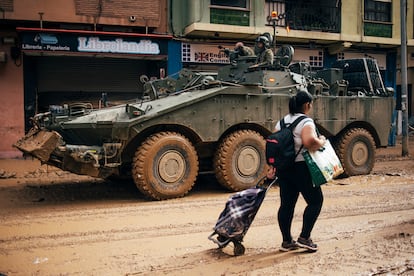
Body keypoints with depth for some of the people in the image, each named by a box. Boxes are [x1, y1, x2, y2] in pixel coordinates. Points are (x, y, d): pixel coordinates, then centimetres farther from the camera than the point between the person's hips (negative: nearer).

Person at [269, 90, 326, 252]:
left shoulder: (282, 122, 13)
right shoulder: (306, 122, -11)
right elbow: (309, 141, -30)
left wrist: (273, 167, 12)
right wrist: (321, 142, -10)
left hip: (283, 169, 8)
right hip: (301, 168, -8)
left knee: (286, 204, 10)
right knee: (315, 200, 7)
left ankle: (286, 241, 17)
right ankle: (304, 238, 4)